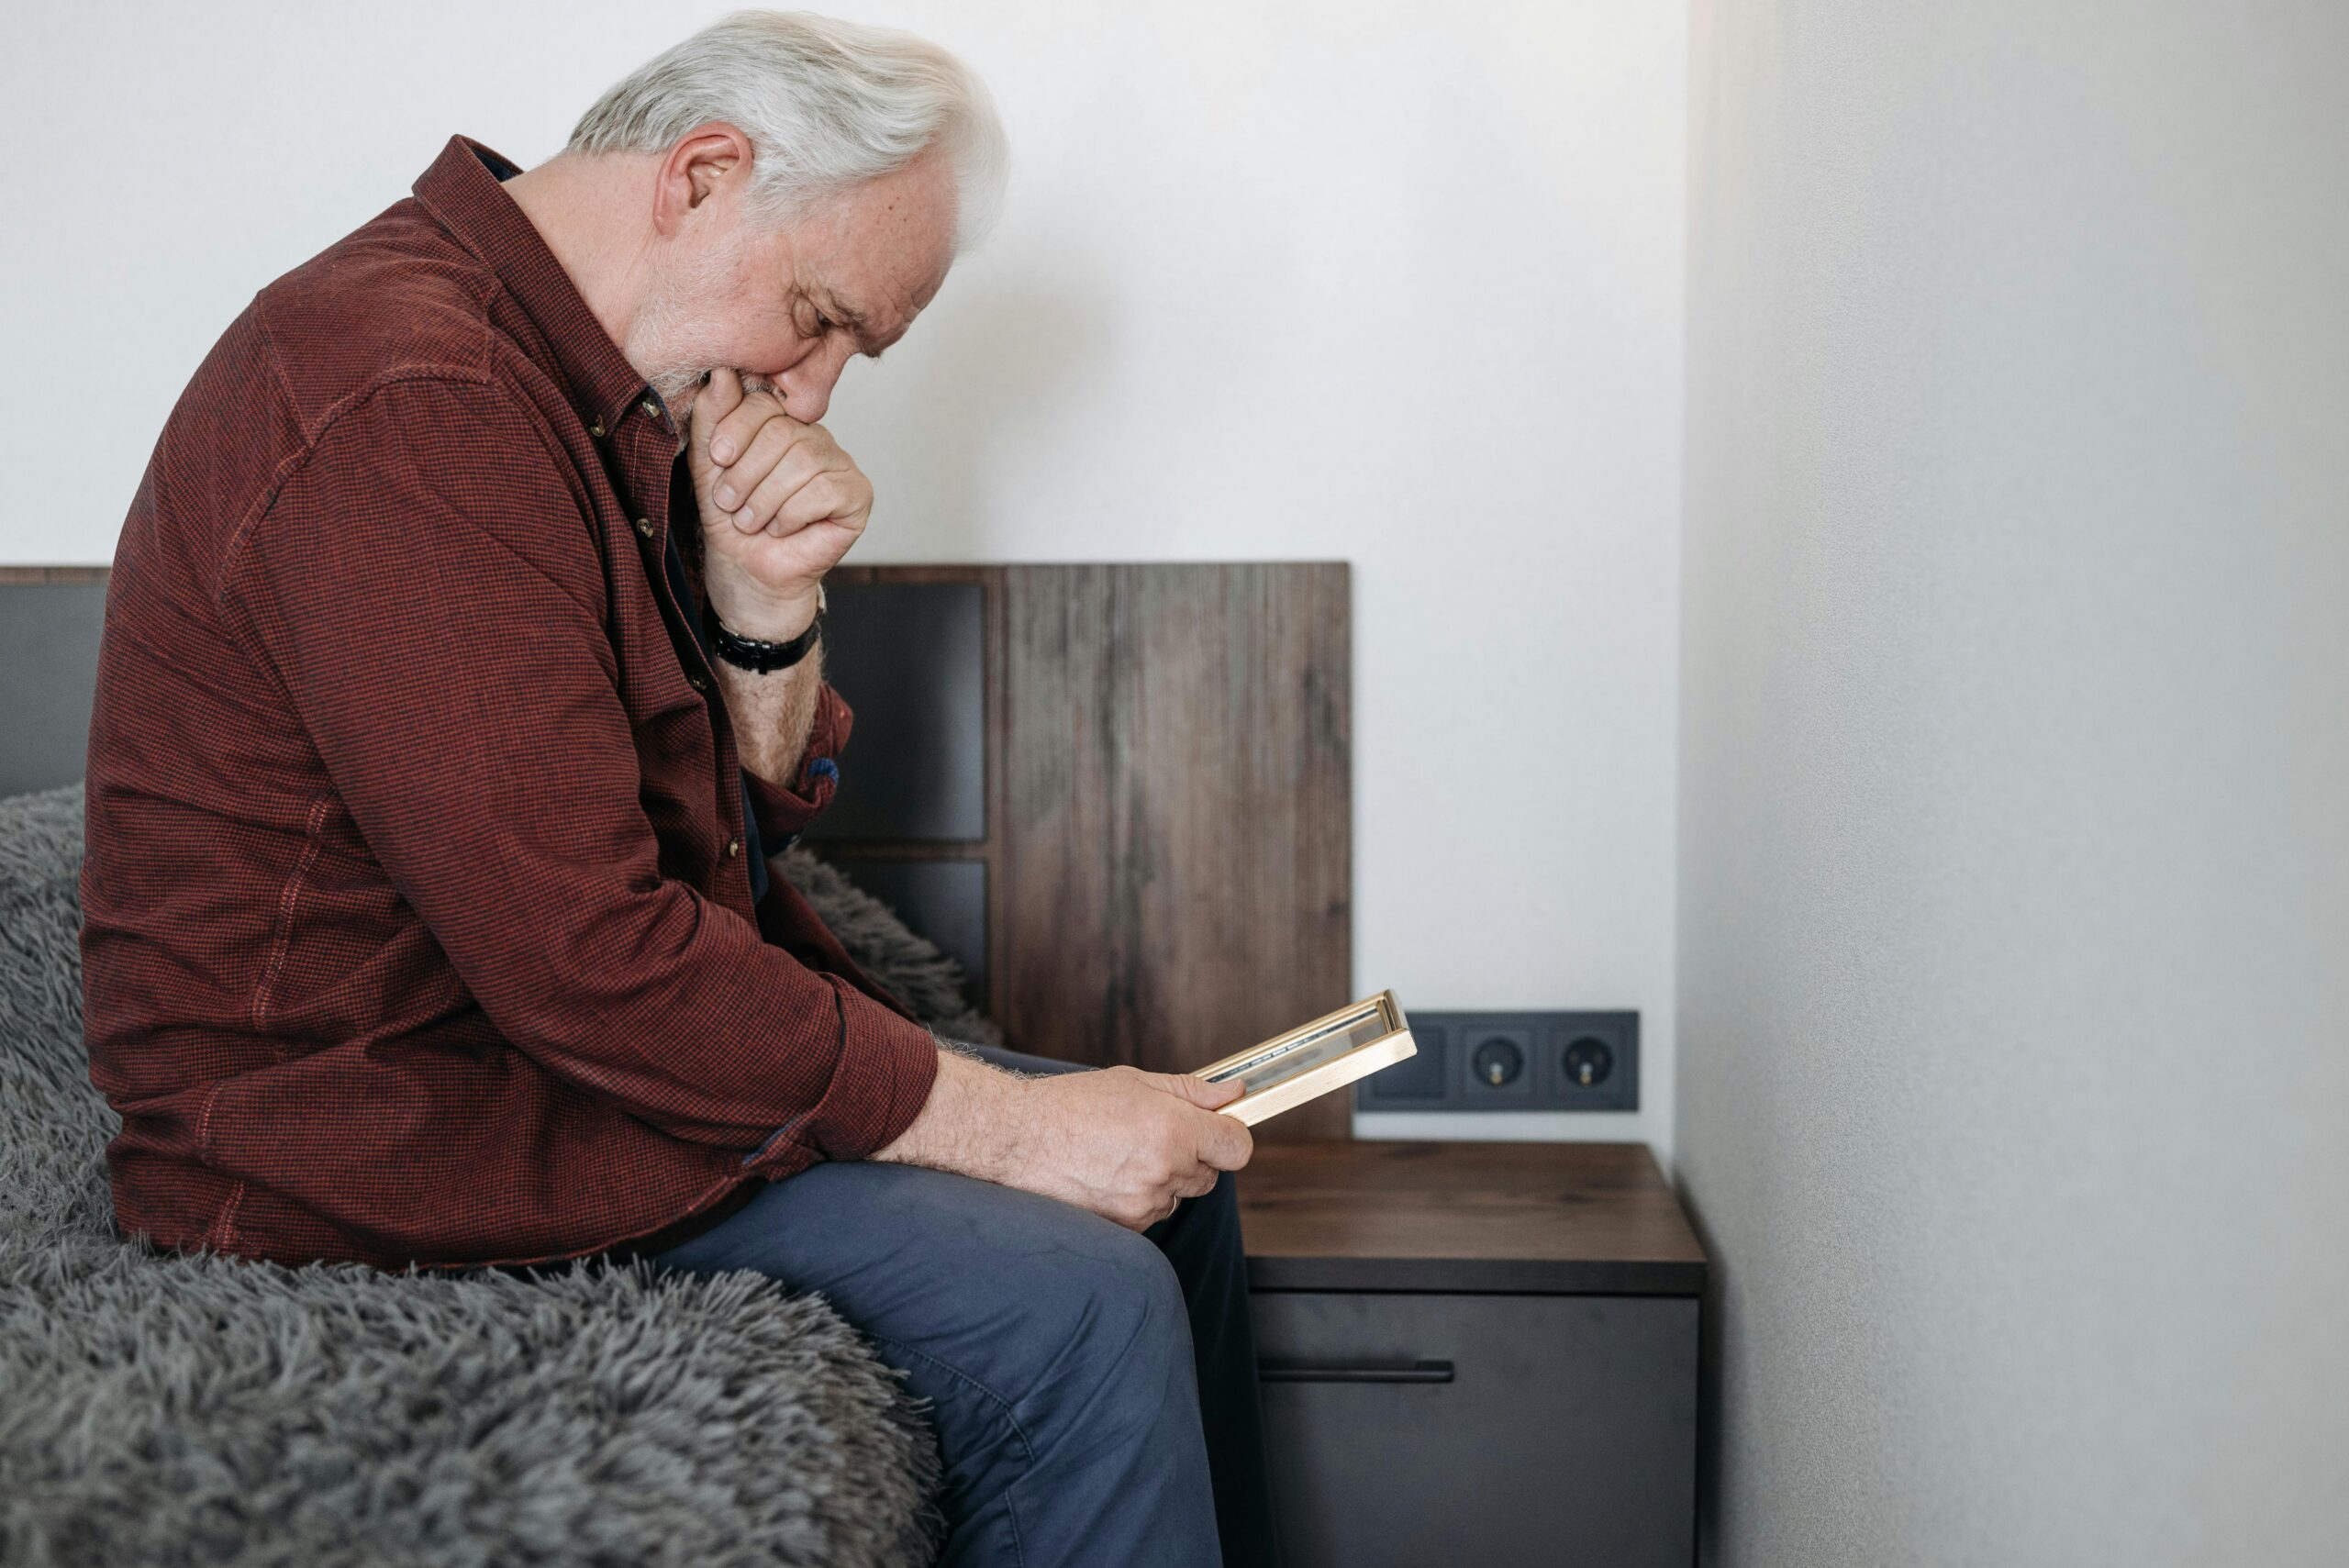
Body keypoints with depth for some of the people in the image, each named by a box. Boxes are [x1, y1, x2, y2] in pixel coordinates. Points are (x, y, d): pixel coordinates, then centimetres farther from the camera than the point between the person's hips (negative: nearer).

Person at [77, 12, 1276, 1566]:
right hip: (405, 1114, -10)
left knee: (1168, 1166, 8)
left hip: (583, 1012, 10)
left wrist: (766, 608, -11)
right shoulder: (410, 403, -24)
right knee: (1077, 1307, -22)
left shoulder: (596, 391, 9)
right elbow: (584, 956, -28)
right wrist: (1007, 1121, -21)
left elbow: (745, 810, 10)